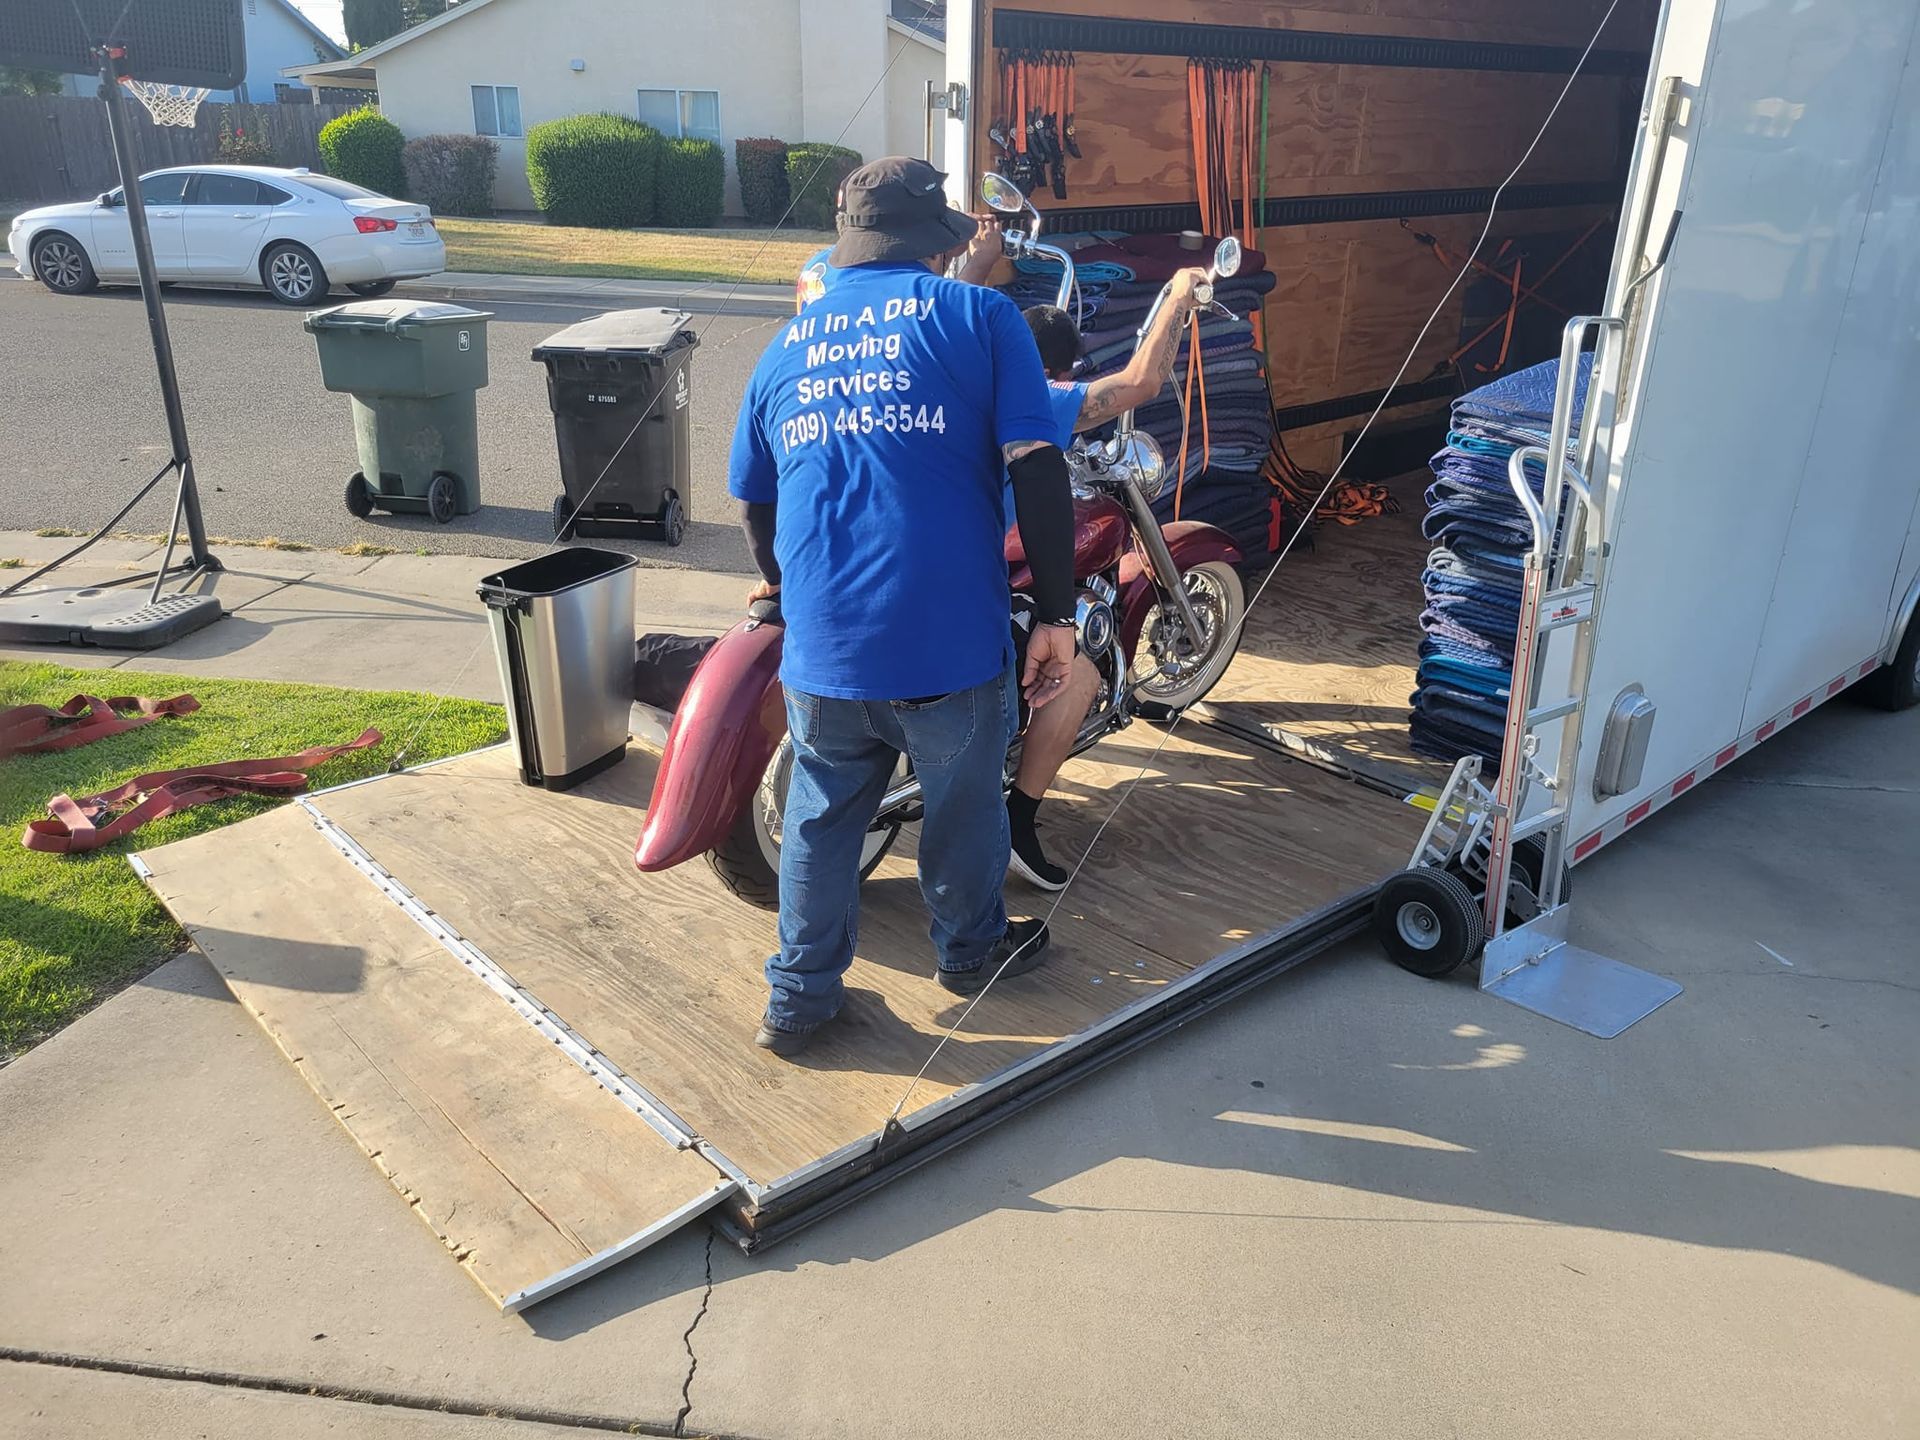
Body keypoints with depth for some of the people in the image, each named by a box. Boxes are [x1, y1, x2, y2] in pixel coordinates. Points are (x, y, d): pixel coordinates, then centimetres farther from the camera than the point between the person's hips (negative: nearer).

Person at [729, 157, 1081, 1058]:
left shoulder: (785, 347, 13)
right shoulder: (977, 316, 1)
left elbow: (753, 498, 21)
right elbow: (1037, 470, -9)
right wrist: (1055, 617, -5)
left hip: (823, 650, 3)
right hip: (951, 644, -3)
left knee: (821, 815, 20)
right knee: (963, 808, 20)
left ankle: (798, 999, 30)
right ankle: (970, 951, 43)